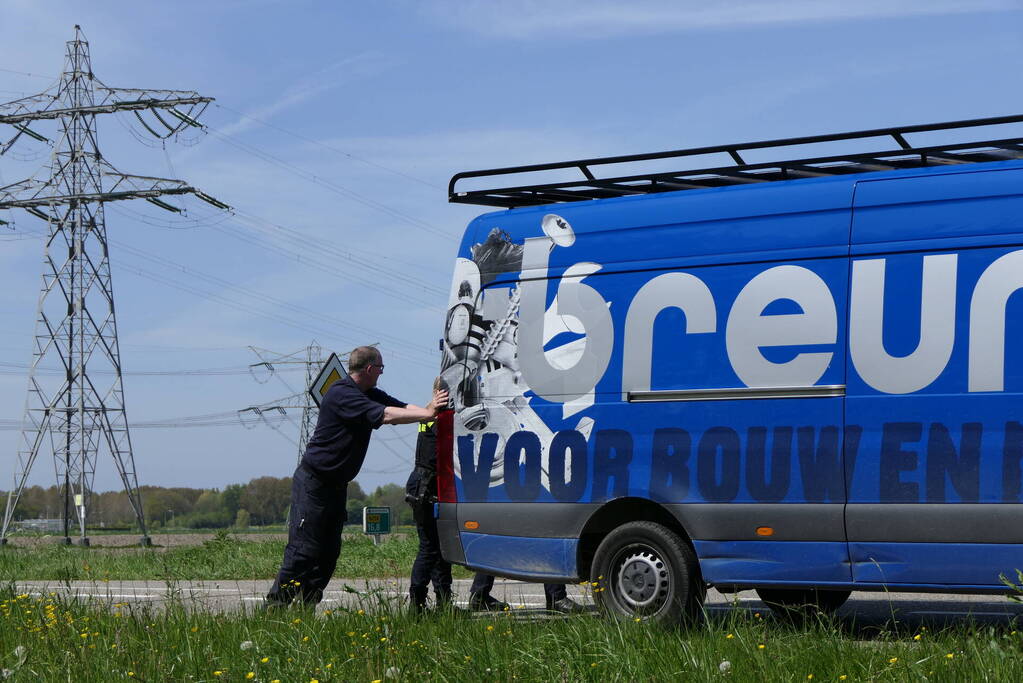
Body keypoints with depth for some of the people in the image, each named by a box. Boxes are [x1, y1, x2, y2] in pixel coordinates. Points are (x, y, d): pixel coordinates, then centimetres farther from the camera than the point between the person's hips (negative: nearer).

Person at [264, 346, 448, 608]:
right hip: (313, 483, -10)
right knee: (304, 550, -11)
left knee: (329, 551, 7)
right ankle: (274, 607, -7)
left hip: (336, 485, 10)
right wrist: (428, 413, -27)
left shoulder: (369, 394, 12)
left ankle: (306, 608, 10)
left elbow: (404, 407, 0)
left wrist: (430, 410, -18)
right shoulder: (341, 394, -20)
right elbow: (386, 415, -28)